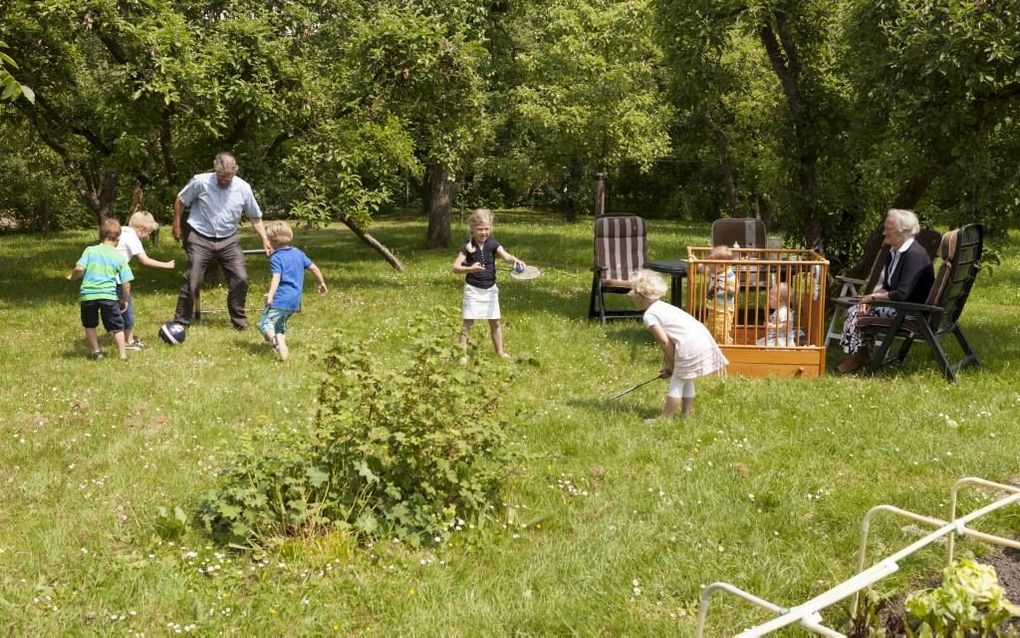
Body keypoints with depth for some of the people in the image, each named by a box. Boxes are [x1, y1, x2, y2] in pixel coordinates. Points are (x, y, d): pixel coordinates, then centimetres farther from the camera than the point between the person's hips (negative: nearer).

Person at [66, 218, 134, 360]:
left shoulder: (90, 250, 4)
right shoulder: (119, 257, 6)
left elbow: (80, 268, -8)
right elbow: (126, 283, 4)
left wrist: (72, 277, 13)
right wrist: (125, 300, 17)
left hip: (87, 294, 1)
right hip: (109, 295, -1)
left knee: (89, 325, 22)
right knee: (116, 326, 9)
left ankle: (96, 352, 25)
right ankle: (123, 355, 5)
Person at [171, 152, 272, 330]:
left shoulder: (243, 188, -5)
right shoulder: (200, 182, -12)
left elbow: (255, 217, 5)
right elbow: (180, 201, 4)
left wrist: (264, 238, -5)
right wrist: (177, 226, 6)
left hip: (229, 240, 2)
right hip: (201, 240, -2)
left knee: (240, 279, -4)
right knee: (191, 282, -4)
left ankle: (239, 320, 14)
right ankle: (181, 321, 9)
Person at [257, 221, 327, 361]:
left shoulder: (276, 257, -8)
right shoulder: (298, 253, 13)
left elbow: (276, 277, -23)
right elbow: (313, 268, 17)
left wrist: (270, 295, -33)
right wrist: (322, 283, 30)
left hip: (281, 299, -8)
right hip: (295, 300, 8)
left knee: (264, 323, -9)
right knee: (280, 324, 24)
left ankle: (277, 343, -33)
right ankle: (281, 344, 14)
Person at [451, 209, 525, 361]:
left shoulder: (493, 244, -4)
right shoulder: (467, 247, -11)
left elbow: (506, 256, -20)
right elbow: (455, 268, -18)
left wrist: (516, 260, -42)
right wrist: (470, 268, -37)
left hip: (490, 289, 3)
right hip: (473, 289, -3)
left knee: (495, 322, 12)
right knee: (468, 322, -4)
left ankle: (499, 351, 27)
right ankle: (462, 354, 1)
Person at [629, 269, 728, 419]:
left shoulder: (649, 316, -5)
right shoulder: (663, 306, 23)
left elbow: (664, 342, -9)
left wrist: (672, 364, 3)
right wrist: (671, 364, 23)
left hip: (690, 345, -9)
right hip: (702, 338, 9)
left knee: (676, 382, 2)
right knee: (686, 380, 22)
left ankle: (665, 419, 8)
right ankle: (685, 415, 30)